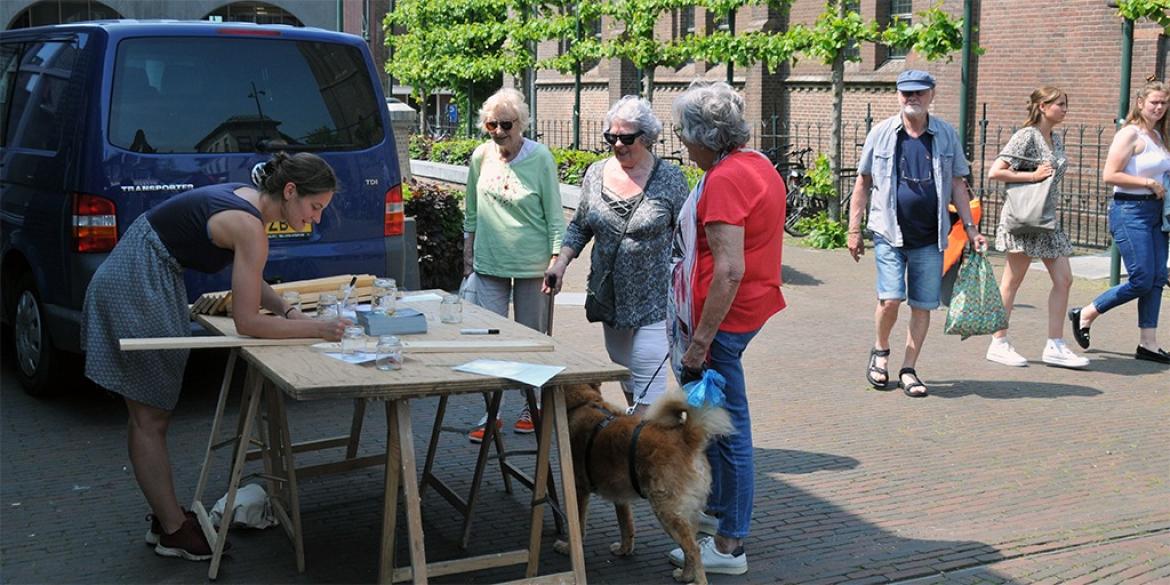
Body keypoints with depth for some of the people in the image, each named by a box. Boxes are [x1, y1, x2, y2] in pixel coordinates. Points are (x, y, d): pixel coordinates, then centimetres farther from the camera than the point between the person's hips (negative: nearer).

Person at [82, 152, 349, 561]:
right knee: (151, 418, -1)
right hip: (135, 291, -10)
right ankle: (173, 532, 8)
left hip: (145, 282, 10)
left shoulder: (249, 199, 3)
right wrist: (315, 329, -16)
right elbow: (247, 322, -21)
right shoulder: (250, 228, -23)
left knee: (151, 415, 14)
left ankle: (166, 518, 23)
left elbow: (250, 282, 15)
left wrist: (287, 311, -1)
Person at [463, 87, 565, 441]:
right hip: (489, 263, 3)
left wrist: (556, 259, -8)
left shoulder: (540, 157, -8)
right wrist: (468, 256, 15)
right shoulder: (481, 157, 2)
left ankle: (532, 406, 25)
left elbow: (555, 215, -4)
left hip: (531, 264, -2)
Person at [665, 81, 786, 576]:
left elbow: (730, 270, -26)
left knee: (728, 429, -2)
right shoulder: (758, 164, 11)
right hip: (751, 308, 11)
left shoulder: (724, 180, -20)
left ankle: (729, 545, 7)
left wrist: (700, 340, -24)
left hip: (723, 314, -11)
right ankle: (718, 510, 38)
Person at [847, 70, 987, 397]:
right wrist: (854, 229, 4)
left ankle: (908, 370, 16)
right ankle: (881, 351, 16)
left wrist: (970, 227, 6)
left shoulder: (946, 136, 6)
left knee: (922, 306, 3)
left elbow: (957, 185, 12)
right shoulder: (881, 134, 2)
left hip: (929, 238, 2)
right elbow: (863, 184, 7)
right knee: (890, 299, -13)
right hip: (890, 233, -2)